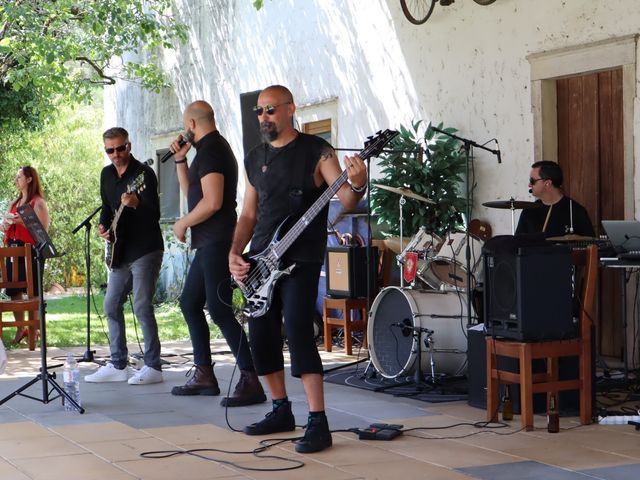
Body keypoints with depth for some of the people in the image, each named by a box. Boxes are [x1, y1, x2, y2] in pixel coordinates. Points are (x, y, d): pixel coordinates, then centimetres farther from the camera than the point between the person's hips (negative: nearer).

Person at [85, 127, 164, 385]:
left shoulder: (143, 173, -12)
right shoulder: (107, 174, 11)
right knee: (112, 306, 10)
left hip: (145, 250, -8)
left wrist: (136, 204, -41)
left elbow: (155, 213, -21)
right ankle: (118, 365, 18)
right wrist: (103, 225, 3)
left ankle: (153, 367, -5)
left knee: (142, 307, -11)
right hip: (120, 253, 8)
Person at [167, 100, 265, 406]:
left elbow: (212, 202, -23)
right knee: (190, 303, 16)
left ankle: (250, 381, -17)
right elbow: (190, 192, 28)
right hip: (208, 243, 11)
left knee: (219, 310, -15)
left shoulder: (210, 150, -14)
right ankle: (204, 375, 19)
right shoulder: (212, 147, 20)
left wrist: (183, 223, -10)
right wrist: (180, 161, 16)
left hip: (216, 242, -11)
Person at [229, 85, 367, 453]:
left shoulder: (316, 151, -4)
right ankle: (281, 411, 23)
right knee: (261, 335, 7)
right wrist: (235, 253, 4)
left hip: (301, 259, -6)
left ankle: (318, 423, -14)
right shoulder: (255, 159, 14)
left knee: (298, 330, -17)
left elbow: (346, 201, -12)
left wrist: (356, 185, -35)